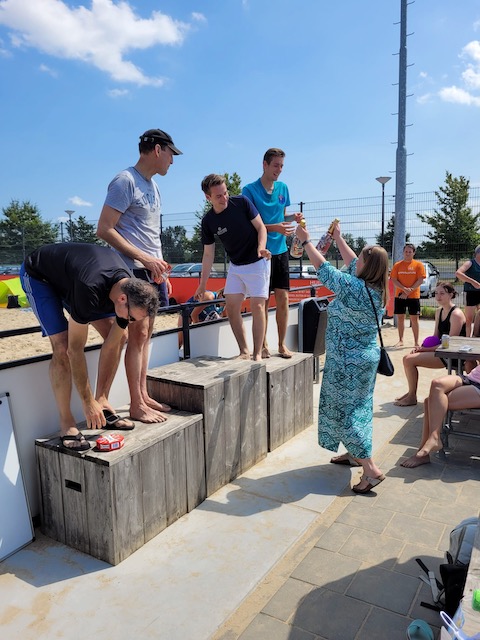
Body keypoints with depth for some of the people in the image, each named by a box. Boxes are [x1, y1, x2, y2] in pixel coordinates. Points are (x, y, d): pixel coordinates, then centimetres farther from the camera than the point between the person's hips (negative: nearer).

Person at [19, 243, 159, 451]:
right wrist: (88, 402, -29)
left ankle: (102, 406, 6)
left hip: (70, 274, 6)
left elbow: (112, 345, -15)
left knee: (118, 337, -6)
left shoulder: (130, 289, -22)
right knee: (63, 346, -24)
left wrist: (100, 398, -14)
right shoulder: (89, 289, -44)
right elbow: (74, 349, -36)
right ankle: (66, 424, -10)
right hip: (38, 276, -6)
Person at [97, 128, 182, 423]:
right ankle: (136, 406, 2)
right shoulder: (125, 181, -9)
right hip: (134, 269, -9)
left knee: (146, 333, 10)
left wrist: (161, 267, 15)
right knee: (138, 333, -7)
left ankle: (143, 395, 19)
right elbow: (105, 229, -15)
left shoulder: (152, 185, 18)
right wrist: (145, 259, -17)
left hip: (152, 269, 9)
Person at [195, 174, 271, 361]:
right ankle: (244, 351, 9)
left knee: (257, 306, -10)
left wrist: (261, 248, -29)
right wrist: (202, 284, 2)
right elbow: (208, 254, 2)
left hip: (257, 262, -4)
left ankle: (257, 353, -1)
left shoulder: (241, 202, -14)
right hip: (235, 266, 4)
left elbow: (261, 227, -9)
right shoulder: (208, 221, -5)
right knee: (231, 307, -3)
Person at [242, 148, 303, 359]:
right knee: (262, 300, 1)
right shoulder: (250, 190, -5)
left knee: (283, 298, 3)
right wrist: (275, 228, -23)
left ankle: (282, 344, 13)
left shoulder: (283, 188, 11)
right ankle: (263, 345, 12)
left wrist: (292, 217, -1)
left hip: (280, 250, 5)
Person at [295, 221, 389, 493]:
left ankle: (372, 469, 2)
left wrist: (306, 240, -3)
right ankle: (355, 454, 35)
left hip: (348, 362, -9)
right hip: (366, 357, 9)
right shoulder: (376, 289, 1)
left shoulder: (353, 288, -24)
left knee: (345, 410, 0)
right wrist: (338, 238, 23)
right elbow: (352, 264, 15)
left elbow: (323, 268, -16)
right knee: (356, 407, 20)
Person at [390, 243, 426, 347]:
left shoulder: (418, 265, 1)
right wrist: (405, 289, -16)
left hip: (414, 296, -2)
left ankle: (416, 342, 6)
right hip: (399, 295, 2)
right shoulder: (397, 265, 5)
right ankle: (401, 340, 15)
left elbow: (420, 280, -6)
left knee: (414, 318, 0)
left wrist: (409, 291, -16)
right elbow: (394, 280, -1)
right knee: (400, 318, 5)